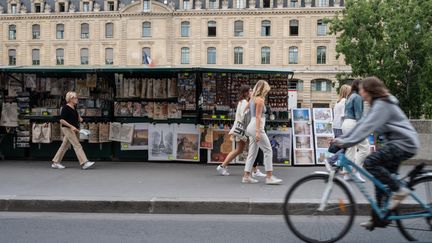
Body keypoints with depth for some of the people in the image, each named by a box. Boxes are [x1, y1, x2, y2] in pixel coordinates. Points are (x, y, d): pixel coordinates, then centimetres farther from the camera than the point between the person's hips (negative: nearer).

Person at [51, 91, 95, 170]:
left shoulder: (74, 107, 12)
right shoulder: (65, 108, -13)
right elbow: (61, 120, -17)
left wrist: (79, 118, 12)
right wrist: (71, 126, -24)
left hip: (74, 129, 9)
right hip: (67, 129, -9)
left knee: (64, 146, 12)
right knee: (77, 145, -13)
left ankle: (55, 163, 19)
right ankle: (84, 163, -16)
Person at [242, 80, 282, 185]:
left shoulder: (252, 99, 16)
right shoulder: (260, 100, -10)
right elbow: (258, 116, -17)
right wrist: (258, 132, -21)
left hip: (251, 126, 9)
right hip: (256, 127, -9)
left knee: (252, 152, 10)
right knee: (268, 150, -6)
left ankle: (246, 176, 10)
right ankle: (269, 177, -7)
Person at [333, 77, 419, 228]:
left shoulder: (382, 105, -16)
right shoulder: (378, 104, 15)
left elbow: (367, 127, -27)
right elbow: (363, 124, 13)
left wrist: (346, 142, -31)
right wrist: (342, 138, 6)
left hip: (403, 144, -10)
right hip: (398, 143, 10)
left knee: (370, 163, -23)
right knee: (381, 179, 8)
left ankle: (399, 191, -9)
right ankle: (379, 219, 15)